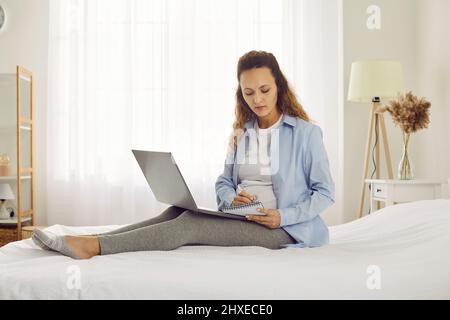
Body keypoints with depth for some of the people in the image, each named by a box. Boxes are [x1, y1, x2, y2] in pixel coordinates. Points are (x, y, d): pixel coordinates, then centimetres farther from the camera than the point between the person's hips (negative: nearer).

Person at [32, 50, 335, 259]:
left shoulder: (306, 133, -4)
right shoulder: (242, 134, 14)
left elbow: (325, 192, -5)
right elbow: (223, 182, 14)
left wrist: (282, 216, -19)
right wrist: (232, 198, -10)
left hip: (285, 227, -6)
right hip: (242, 220, 6)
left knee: (192, 223, -27)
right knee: (178, 212, -21)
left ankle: (94, 246, -32)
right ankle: (93, 241, -27)